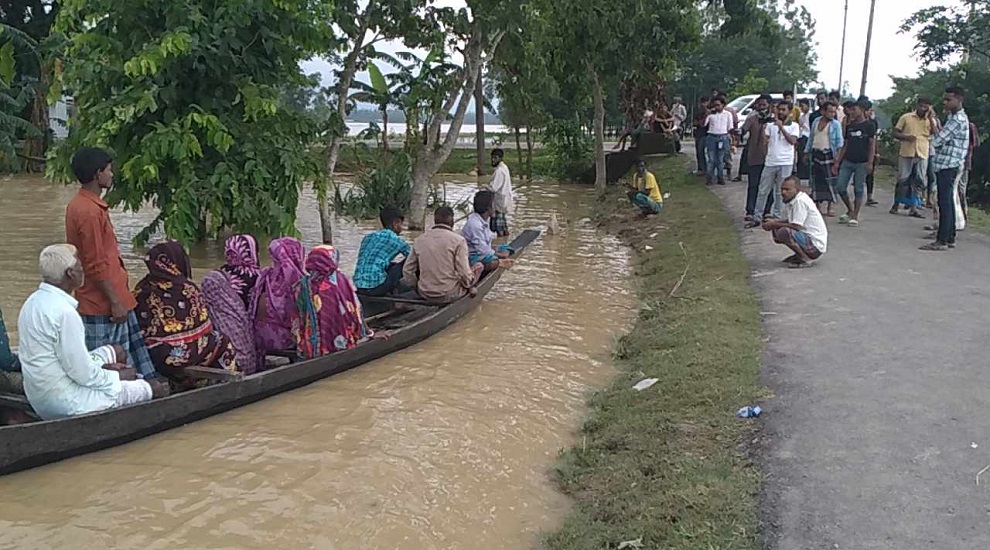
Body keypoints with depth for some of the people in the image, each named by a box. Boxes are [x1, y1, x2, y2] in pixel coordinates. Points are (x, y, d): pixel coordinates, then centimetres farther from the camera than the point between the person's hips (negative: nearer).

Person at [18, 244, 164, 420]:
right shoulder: (64, 312, -26)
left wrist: (104, 366, 8)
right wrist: (118, 377, -6)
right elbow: (83, 374, -23)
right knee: (155, 388, -6)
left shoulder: (35, 300, 4)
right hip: (65, 402, -10)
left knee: (117, 350, 25)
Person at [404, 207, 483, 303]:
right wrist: (468, 285, 8)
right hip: (449, 295, -5)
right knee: (479, 266, 17)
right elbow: (465, 275, -14)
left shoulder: (419, 240, 0)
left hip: (424, 294, 5)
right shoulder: (458, 240, -13)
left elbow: (407, 271, 3)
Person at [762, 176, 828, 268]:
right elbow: (786, 220, 16)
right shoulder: (789, 200, 7)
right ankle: (799, 255, 16)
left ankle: (806, 259, -13)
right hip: (806, 237, 10)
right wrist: (773, 222, -4)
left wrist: (774, 224, -17)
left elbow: (797, 227, -25)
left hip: (816, 245, -10)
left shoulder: (800, 201, -20)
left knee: (784, 232, -29)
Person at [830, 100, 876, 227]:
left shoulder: (869, 125, -2)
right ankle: (850, 210, 19)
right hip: (847, 161, 5)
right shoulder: (850, 126, 13)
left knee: (858, 189, 0)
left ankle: (855, 216, 6)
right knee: (840, 187, -1)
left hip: (862, 162, -5)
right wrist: (837, 162, 10)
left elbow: (872, 145, -6)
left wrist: (870, 163, -15)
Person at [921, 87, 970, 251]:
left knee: (945, 203, -9)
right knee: (948, 202, 13)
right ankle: (950, 238, 18)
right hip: (949, 165, 10)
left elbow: (936, 141, -20)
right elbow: (945, 138, 20)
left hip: (947, 165, -10)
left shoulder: (957, 120, -16)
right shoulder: (957, 117, 17)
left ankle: (942, 241, -8)